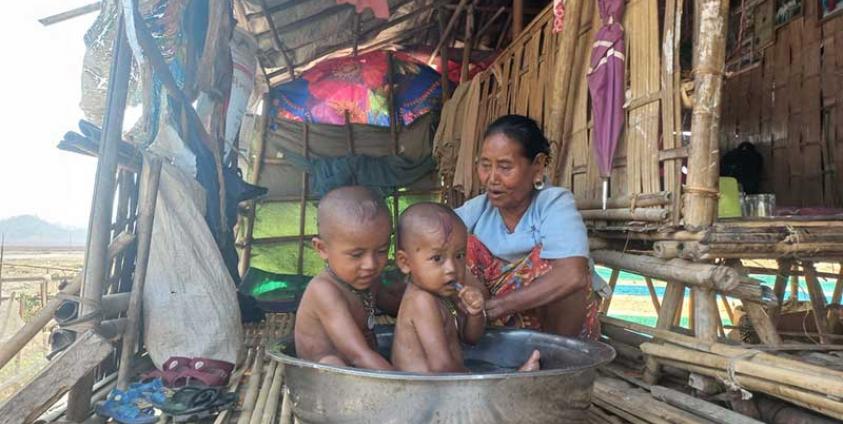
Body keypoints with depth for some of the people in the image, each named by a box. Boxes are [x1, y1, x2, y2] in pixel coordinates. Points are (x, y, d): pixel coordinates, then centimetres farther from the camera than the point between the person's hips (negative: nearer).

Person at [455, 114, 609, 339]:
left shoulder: (555, 203, -20)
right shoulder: (476, 209, -7)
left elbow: (573, 275, -38)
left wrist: (490, 308, -39)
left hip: (567, 320, -2)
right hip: (504, 327, 3)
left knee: (545, 258, -29)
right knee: (465, 246, -14)